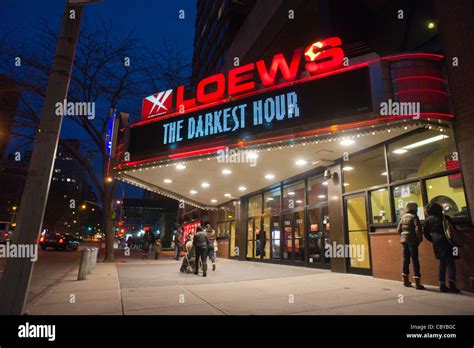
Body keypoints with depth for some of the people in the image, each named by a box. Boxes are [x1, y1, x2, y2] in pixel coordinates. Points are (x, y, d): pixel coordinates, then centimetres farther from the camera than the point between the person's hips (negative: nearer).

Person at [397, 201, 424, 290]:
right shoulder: (414, 217, -10)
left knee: (406, 259, 14)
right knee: (415, 260, -1)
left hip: (404, 240, 6)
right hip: (412, 240, -6)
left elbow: (399, 229, 10)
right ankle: (417, 283, 0)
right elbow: (417, 229, -18)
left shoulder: (403, 217, 9)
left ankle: (405, 280, 23)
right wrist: (420, 238, -4)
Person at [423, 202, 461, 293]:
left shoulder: (428, 220, 2)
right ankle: (451, 283, -9)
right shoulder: (445, 217, -4)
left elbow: (426, 233, 7)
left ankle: (442, 285, 12)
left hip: (437, 244, 3)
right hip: (447, 243, -3)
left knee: (442, 263, 12)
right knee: (450, 263, 1)